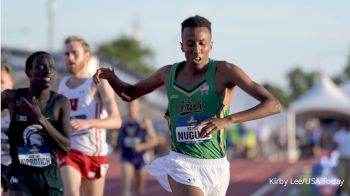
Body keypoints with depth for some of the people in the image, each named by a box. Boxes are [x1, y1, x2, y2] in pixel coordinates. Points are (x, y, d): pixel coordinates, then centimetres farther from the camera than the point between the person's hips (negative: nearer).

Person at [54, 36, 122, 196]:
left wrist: (88, 123, -34)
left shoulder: (98, 84, -5)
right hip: (69, 151, 2)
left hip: (94, 152, -2)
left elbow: (116, 121, -19)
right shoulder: (60, 85, 9)